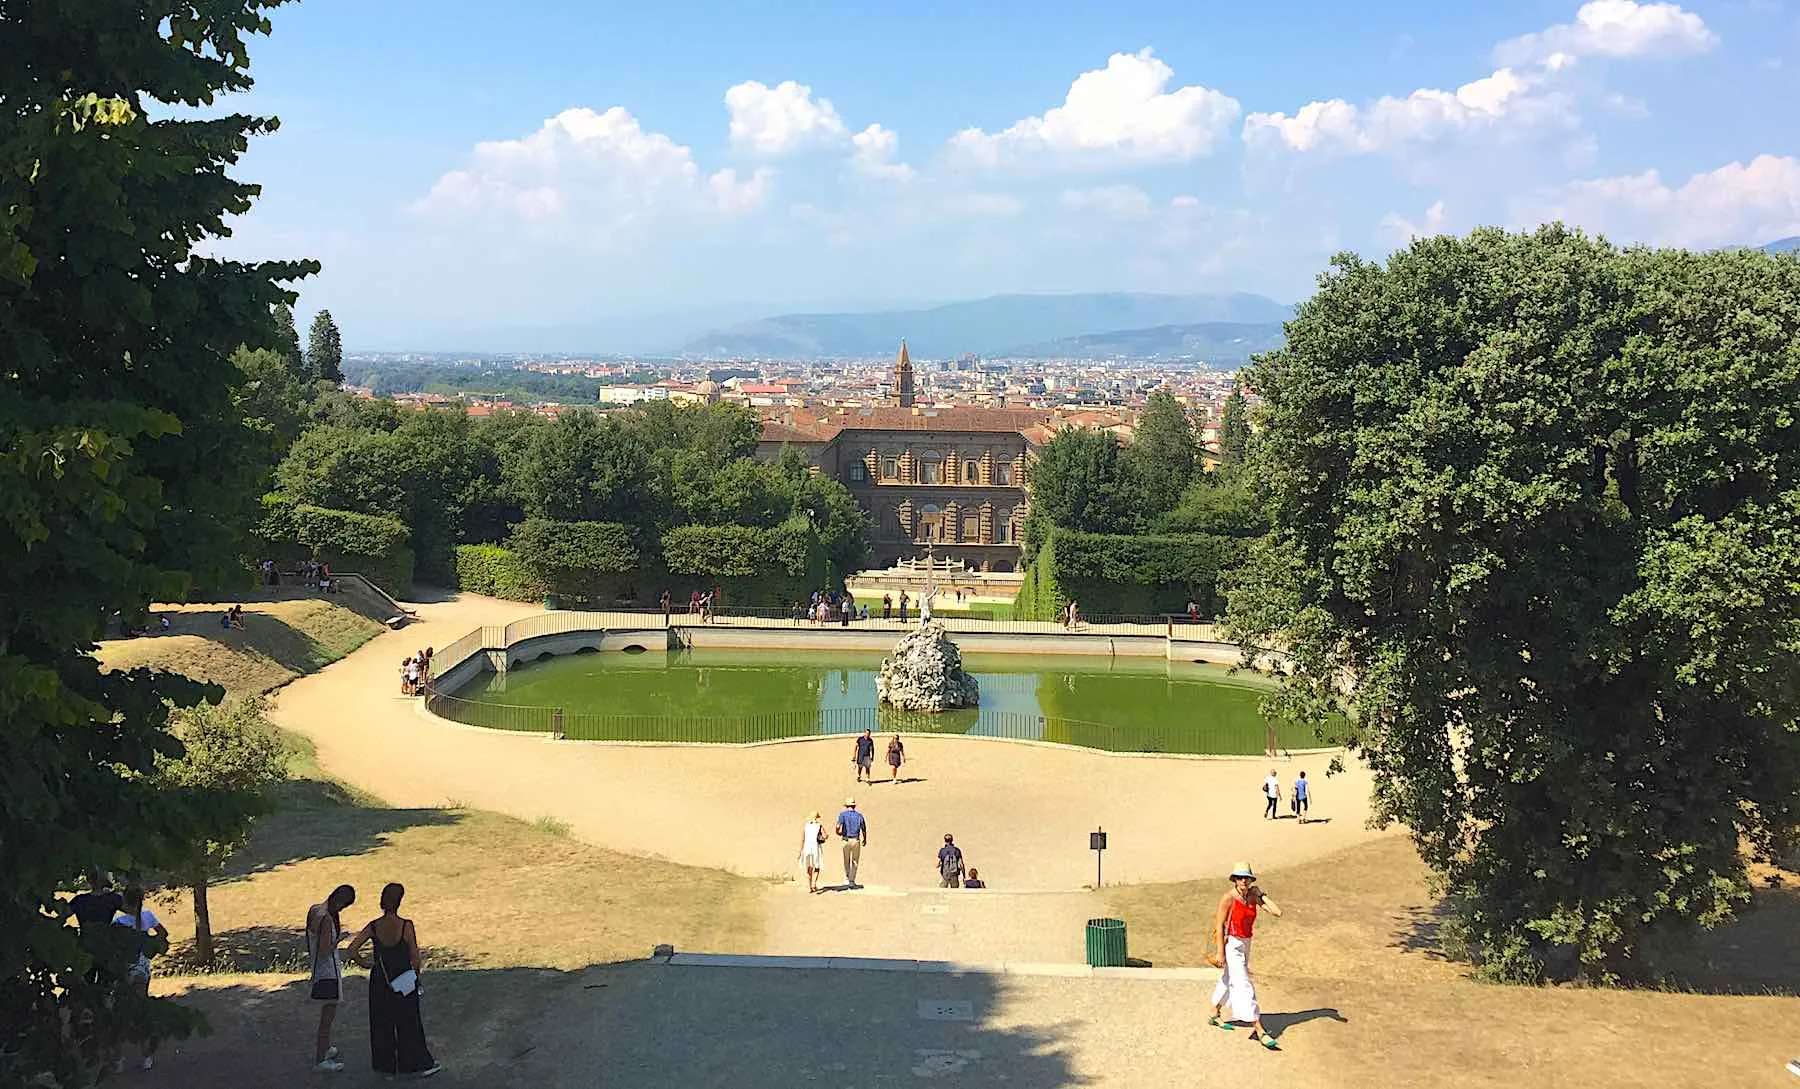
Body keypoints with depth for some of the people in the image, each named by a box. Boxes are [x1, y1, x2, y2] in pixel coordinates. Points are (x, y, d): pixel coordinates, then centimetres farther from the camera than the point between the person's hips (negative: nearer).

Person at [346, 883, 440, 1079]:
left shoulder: (373, 926, -10)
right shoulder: (406, 925, -19)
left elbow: (351, 950, -12)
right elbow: (415, 958, -12)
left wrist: (364, 963, 5)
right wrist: (415, 976, 5)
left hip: (379, 982, 2)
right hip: (404, 981, -2)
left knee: (381, 1023, 17)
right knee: (408, 1022, 12)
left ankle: (385, 1064, 25)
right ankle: (417, 1064, 21)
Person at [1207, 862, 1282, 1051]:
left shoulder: (1253, 896, -2)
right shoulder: (1228, 898, -18)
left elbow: (1277, 912, -9)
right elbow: (1219, 925, -15)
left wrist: (1262, 895, -10)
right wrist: (1220, 952, -17)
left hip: (1245, 943, 8)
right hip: (1232, 944, -8)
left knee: (1230, 979, 23)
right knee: (1244, 986, -10)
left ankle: (1214, 1015, 42)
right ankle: (1259, 1031, -11)